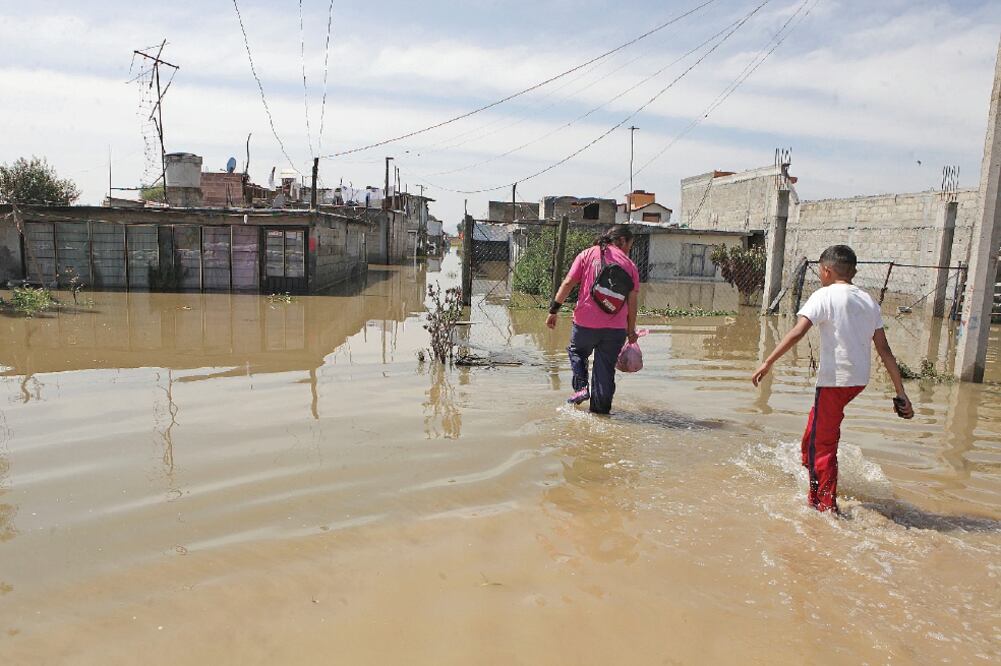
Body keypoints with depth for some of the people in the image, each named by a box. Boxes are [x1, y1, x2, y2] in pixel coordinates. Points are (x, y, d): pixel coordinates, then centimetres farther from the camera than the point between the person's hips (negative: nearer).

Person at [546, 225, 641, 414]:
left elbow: (568, 283, -2)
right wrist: (631, 330, 15)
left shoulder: (588, 254, 6)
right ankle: (601, 410, 17)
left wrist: (553, 310, 2)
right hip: (616, 328, 1)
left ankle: (581, 387, 9)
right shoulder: (629, 264, 8)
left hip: (586, 322, -1)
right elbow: (632, 301, 6)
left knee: (576, 352, 26)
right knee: (606, 369, 12)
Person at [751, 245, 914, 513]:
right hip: (859, 379, 8)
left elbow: (797, 332, -20)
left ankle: (826, 506, 7)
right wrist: (901, 393, 11)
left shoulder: (825, 295, -6)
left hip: (834, 379, -8)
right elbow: (885, 351, 10)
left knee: (821, 444, 2)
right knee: (819, 426, 28)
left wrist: (768, 362, -20)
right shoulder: (869, 301, 13)